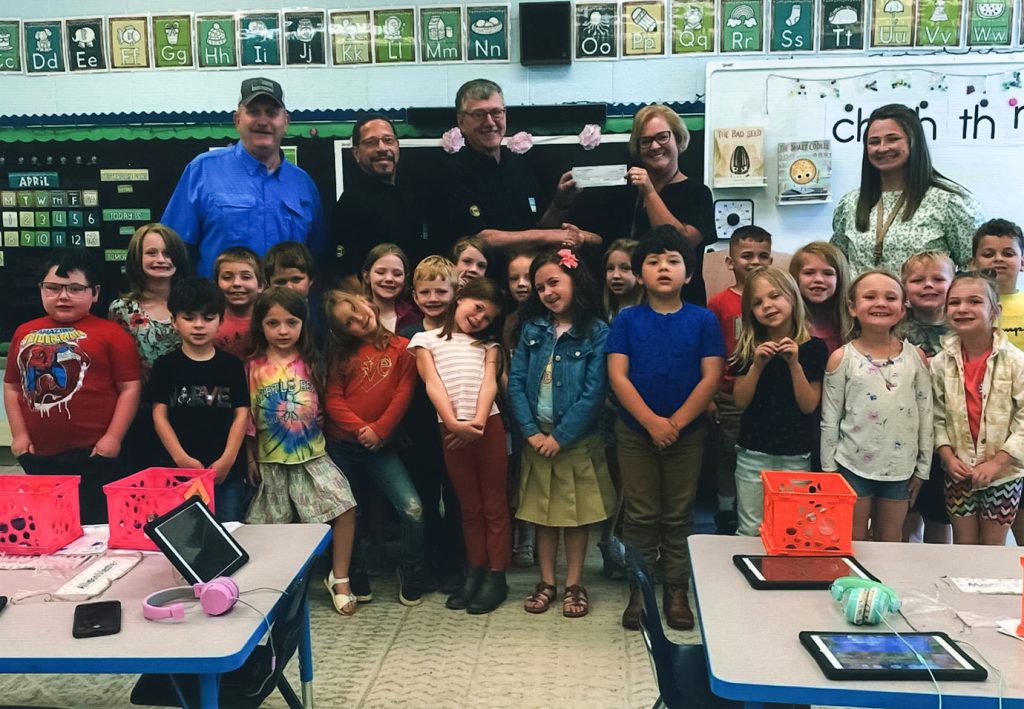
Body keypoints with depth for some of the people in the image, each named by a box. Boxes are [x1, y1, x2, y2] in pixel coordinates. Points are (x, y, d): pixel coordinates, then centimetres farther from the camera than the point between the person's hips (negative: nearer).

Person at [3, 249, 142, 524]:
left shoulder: (111, 333, -5)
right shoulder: (24, 333, 9)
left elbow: (130, 388, -7)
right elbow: (12, 387, 13)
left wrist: (113, 437, -12)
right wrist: (19, 434, 4)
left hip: (93, 455, -5)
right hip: (38, 455, 5)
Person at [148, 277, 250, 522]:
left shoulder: (232, 365, 4)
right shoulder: (165, 366, 4)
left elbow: (241, 414, 1)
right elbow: (160, 415, 0)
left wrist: (228, 459, -10)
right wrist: (181, 458, -11)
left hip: (227, 469, 0)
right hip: (179, 468, 0)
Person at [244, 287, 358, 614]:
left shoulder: (311, 363, 2)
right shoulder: (253, 367, -4)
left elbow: (324, 406, 8)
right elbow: (247, 417, -1)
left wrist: (324, 442, 1)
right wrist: (250, 459, -1)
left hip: (313, 456, 1)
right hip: (271, 461, 0)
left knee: (345, 507, -15)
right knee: (273, 527, 11)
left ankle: (339, 578, 0)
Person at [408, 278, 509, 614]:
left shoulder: (488, 345, 17)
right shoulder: (426, 340, 10)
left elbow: (489, 383, 1)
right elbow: (433, 385, -2)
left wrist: (478, 422, -17)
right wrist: (454, 423, -17)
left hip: (489, 427, 1)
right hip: (452, 431, -1)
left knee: (494, 504, 4)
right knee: (469, 506, 9)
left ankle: (496, 576, 11)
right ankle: (475, 572, 20)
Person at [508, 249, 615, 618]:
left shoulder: (597, 333, -9)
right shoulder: (533, 328, 2)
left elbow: (593, 393, -14)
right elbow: (515, 381, -2)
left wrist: (560, 437, -15)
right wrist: (531, 432, -11)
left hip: (577, 440, -3)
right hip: (537, 438, 3)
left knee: (576, 513, 8)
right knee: (543, 511, 12)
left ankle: (574, 584, 21)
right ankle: (546, 582, 25)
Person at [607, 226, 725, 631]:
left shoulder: (702, 320, -1)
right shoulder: (627, 320, -1)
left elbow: (711, 377, -6)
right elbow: (617, 376, -7)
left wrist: (677, 422, -14)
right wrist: (651, 422, -16)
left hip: (687, 433, 0)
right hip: (635, 432, 0)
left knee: (679, 516, 9)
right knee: (640, 516, 7)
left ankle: (676, 591, 22)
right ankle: (638, 592, 19)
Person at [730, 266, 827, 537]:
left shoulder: (813, 348, -4)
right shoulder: (749, 347, 1)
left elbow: (809, 406, -8)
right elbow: (740, 401, -3)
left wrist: (794, 363, -19)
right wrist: (757, 365, -17)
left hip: (795, 456, -1)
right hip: (753, 453, 1)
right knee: (750, 530, 6)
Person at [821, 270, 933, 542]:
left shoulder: (916, 356, -2)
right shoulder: (841, 358, -7)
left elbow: (925, 414, 4)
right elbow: (829, 420, -4)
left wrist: (922, 467, 5)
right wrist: (828, 469, -3)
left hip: (900, 466, 2)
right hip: (853, 464, -2)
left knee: (891, 540, 16)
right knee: (852, 543, 10)